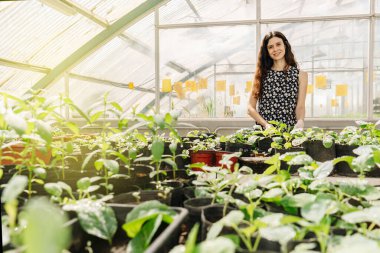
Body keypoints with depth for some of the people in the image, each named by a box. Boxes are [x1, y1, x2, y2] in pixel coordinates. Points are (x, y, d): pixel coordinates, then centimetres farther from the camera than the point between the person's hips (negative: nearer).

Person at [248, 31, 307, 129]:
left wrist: (300, 122, -20)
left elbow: (300, 106, 0)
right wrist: (266, 124, -11)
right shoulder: (262, 74, 9)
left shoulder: (300, 75, 9)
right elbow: (251, 107, 5)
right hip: (263, 130, 0)